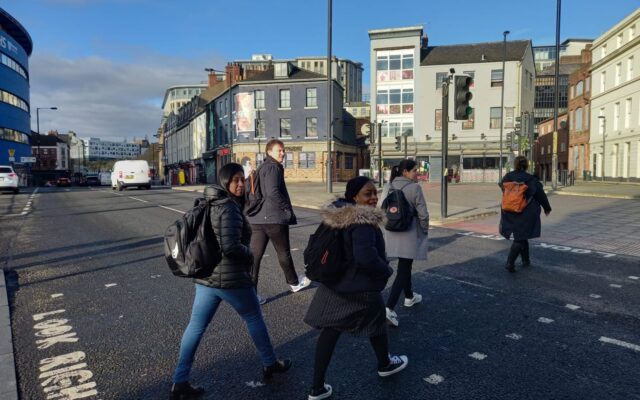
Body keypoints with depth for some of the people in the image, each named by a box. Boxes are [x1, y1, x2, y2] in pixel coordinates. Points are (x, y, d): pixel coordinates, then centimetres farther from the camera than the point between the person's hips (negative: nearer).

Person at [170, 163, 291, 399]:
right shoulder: (230, 208, -20)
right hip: (230, 279, -7)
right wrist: (249, 254, -10)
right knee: (254, 318, 14)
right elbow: (231, 247, -28)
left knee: (196, 327, 10)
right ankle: (270, 364, 32)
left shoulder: (208, 204, 8)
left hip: (204, 277, 8)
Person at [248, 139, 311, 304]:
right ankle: (294, 283, 29)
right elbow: (273, 192, -22)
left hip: (257, 219, 8)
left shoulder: (260, 168, 20)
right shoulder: (273, 167, -10)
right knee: (284, 253, 10)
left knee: (255, 255, 3)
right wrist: (288, 210, -13)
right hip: (274, 218, -8)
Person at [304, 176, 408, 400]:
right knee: (376, 323, 21)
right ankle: (385, 365, 47)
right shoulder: (363, 222, -26)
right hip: (360, 289, -7)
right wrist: (386, 270, -17)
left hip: (334, 284, 7)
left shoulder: (338, 215, 3)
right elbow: (366, 256, -35)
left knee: (330, 331, 10)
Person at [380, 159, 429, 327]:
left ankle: (409, 297, 42)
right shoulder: (414, 187, -15)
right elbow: (423, 214, -12)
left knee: (404, 265, 24)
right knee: (403, 269, -3)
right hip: (409, 234, -6)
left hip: (392, 234, 7)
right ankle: (389, 308, -11)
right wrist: (425, 231, 4)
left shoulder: (388, 187, 2)